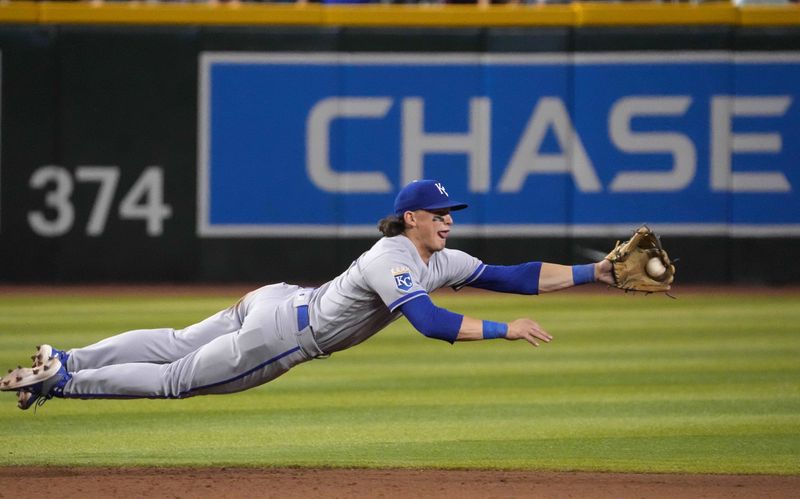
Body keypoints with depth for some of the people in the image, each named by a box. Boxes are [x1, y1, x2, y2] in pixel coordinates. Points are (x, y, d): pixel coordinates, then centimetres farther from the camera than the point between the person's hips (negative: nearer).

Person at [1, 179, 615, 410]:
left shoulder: (441, 261, 1)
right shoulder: (392, 262, -27)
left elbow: (513, 276, -2)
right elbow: (431, 323, -41)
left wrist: (593, 272, -10)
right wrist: (506, 329, -41)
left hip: (281, 305, 8)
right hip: (281, 331, -8)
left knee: (175, 346, 17)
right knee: (176, 377, 3)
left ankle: (62, 361, 22)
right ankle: (60, 378, 9)